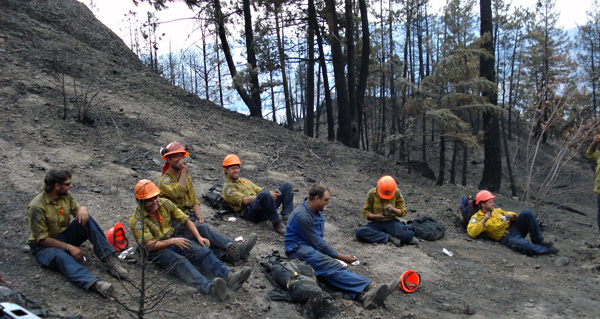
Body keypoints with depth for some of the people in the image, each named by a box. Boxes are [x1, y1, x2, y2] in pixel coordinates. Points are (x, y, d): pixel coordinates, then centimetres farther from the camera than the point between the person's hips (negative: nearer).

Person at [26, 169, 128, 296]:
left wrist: (83, 209, -19)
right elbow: (42, 239, -20)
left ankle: (110, 260, -28)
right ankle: (93, 282, -66)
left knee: (86, 219, -19)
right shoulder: (37, 207, -21)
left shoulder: (65, 196, -1)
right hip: (44, 246, -6)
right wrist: (68, 247, -24)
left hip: (65, 235, 6)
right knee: (60, 256, -40)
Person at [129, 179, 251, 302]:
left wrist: (199, 237, -4)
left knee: (203, 251, -22)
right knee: (179, 262, -36)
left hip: (173, 239, 6)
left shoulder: (164, 204, 1)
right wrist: (172, 241, -25)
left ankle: (230, 277, -43)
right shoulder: (137, 219, -13)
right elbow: (149, 245, -18)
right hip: (156, 250, -5)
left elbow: (185, 220, 8)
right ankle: (209, 287, -61)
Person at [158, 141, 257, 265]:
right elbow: (178, 193, -22)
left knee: (202, 227, -29)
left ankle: (225, 254, -55)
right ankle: (238, 248, -47)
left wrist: (198, 215, 0)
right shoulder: (165, 179, -2)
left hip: (190, 217, 6)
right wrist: (183, 171, -13)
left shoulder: (186, 177, 21)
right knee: (201, 228, -33)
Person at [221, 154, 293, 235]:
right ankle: (276, 223, -30)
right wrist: (268, 195, -18)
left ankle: (286, 218, -18)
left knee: (286, 185, 0)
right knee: (265, 194, -39)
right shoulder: (228, 187, 4)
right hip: (249, 212, -8)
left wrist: (272, 193, 0)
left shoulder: (244, 180, 32)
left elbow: (259, 190, 24)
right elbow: (245, 200, -11)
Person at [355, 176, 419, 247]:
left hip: (392, 222, -2)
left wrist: (393, 209, -21)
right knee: (360, 232, -32)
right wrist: (376, 216, -21)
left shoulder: (397, 193, -4)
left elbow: (403, 212, 0)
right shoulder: (372, 193, -6)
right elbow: (366, 212, 0)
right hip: (376, 223, 2)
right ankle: (389, 238, -26)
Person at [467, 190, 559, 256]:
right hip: (506, 237, -6)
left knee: (527, 213, -18)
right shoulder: (476, 218, 0)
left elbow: (510, 214, 26)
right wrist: (484, 221, -16)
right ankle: (546, 249, -14)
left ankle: (538, 240, -8)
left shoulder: (496, 211, 20)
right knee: (522, 245, -38)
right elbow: (472, 233, -15)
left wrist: (511, 215, 1)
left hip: (514, 227, 6)